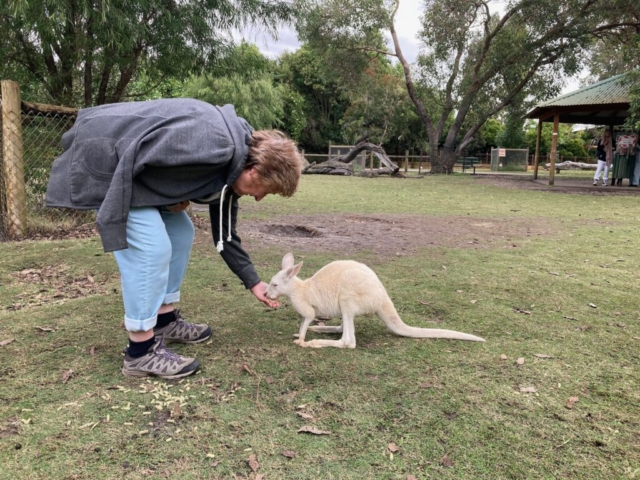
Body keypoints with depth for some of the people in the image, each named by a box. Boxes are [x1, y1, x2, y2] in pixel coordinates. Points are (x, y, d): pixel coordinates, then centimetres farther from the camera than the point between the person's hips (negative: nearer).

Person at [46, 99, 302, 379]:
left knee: (180, 232, 11)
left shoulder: (229, 169, 5)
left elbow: (225, 233, 14)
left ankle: (165, 321, 23)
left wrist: (253, 282, 17)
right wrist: (170, 197, -17)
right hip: (105, 159, -10)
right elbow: (137, 151, -28)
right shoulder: (217, 145, -27)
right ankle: (141, 351, -1)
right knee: (152, 247, -14)